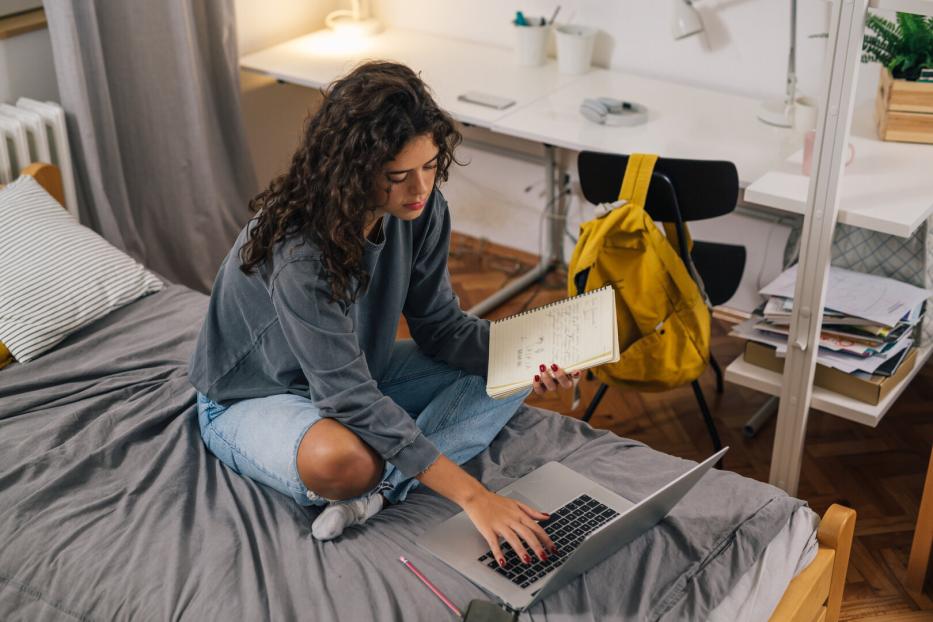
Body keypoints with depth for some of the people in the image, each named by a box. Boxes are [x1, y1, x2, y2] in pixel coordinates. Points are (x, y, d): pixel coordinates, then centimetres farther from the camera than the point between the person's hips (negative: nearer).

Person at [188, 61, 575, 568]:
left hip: (358, 375, 8)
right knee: (341, 459, -42)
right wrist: (471, 495, -41)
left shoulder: (421, 210, -15)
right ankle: (372, 479, -6)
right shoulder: (298, 252, -36)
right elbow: (350, 397, -38)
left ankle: (382, 486, -21)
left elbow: (440, 325, -5)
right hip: (253, 398, -7)